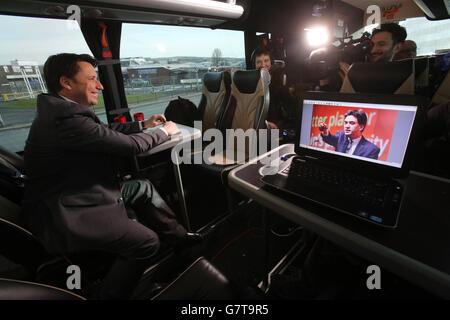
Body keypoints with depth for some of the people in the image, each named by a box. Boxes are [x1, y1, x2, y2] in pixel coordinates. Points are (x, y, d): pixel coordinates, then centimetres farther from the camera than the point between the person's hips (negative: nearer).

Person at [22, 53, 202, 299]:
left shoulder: (59, 111, 5)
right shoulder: (67, 119, -27)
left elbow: (105, 130, 17)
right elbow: (131, 145, -24)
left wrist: (143, 125, 13)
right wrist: (164, 131, -6)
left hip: (70, 196, 11)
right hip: (64, 217, -11)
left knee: (143, 188, 12)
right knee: (147, 242, -13)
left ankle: (177, 236, 27)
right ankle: (109, 296, 13)